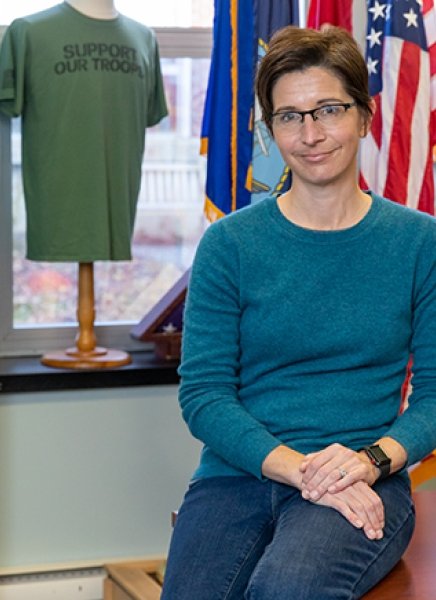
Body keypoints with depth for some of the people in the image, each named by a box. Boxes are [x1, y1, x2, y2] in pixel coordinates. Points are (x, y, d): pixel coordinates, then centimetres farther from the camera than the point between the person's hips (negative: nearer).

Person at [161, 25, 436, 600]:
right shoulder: (230, 243, 4)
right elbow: (203, 393, 0)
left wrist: (372, 459, -16)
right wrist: (298, 468, -15)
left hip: (366, 483, -1)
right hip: (238, 472, 2)